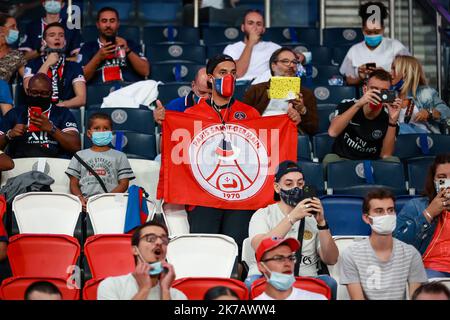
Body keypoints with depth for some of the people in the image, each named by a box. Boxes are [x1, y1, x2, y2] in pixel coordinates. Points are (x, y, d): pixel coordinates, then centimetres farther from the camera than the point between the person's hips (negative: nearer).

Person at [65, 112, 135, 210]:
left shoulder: (119, 156, 19)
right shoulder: (80, 155, 23)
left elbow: (124, 183, 9)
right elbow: (74, 184, 17)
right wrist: (80, 198, -6)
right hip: (86, 201, 1)